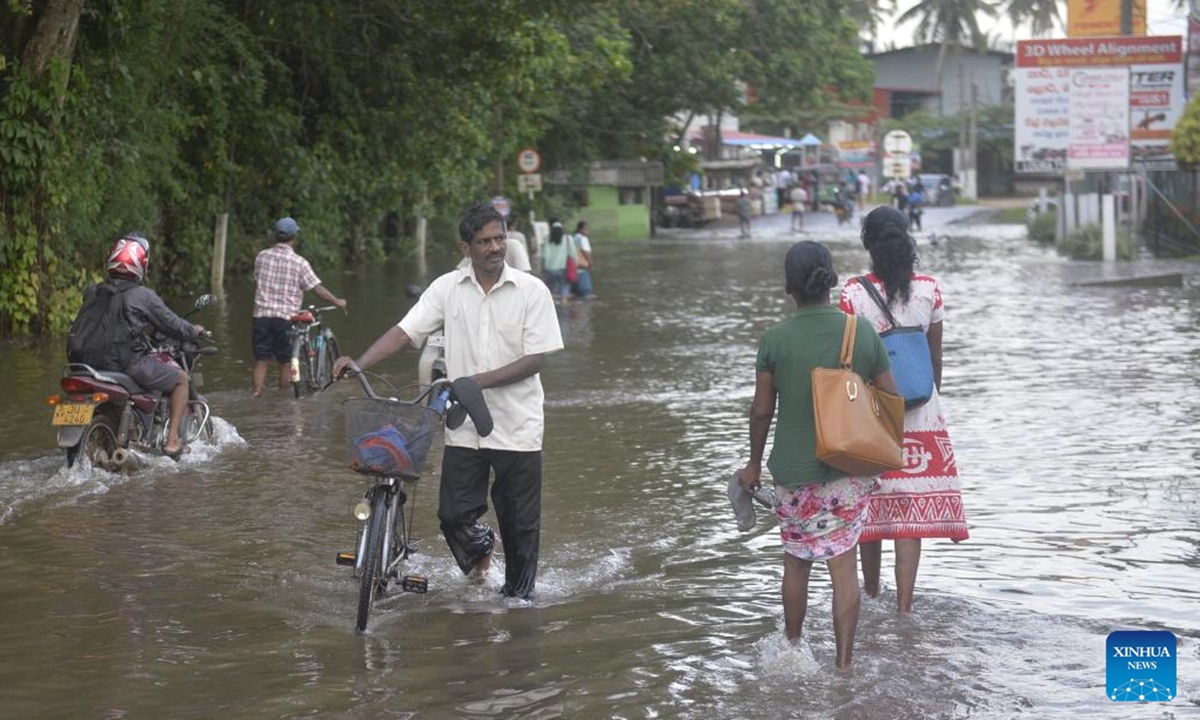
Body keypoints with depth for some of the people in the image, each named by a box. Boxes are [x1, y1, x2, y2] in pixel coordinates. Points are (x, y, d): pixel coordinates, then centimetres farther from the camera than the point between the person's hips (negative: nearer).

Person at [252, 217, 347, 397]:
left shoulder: (262, 257, 2)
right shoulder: (299, 263, -7)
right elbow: (318, 289, -7)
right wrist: (337, 302, 7)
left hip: (262, 315, 2)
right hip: (285, 317, -2)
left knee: (261, 360, 5)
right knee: (285, 362, 9)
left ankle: (257, 394, -3)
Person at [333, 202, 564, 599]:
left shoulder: (531, 291, -5)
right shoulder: (448, 288, 2)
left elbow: (534, 360, -9)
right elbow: (405, 330, -4)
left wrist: (479, 381, -20)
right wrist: (360, 362, -20)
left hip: (517, 426, -2)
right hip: (464, 425, 2)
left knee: (520, 524, 6)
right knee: (453, 514, -1)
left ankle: (518, 597, 27)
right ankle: (479, 545, 34)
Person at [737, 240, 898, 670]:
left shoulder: (775, 340, -10)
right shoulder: (863, 333, -5)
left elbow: (761, 410, -4)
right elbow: (892, 400, 0)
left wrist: (754, 462, 11)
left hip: (795, 469, -1)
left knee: (796, 560, 17)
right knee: (843, 561, 6)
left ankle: (792, 649, 31)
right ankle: (844, 662, 3)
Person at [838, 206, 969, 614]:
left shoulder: (854, 294, -11)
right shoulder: (928, 290, -3)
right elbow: (936, 357, 6)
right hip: (920, 414, 1)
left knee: (870, 505, 14)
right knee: (912, 510, 2)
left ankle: (872, 596, 30)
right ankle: (903, 605, -2)